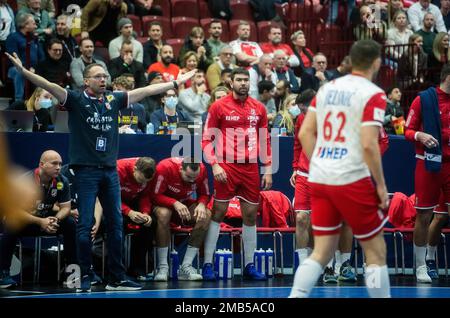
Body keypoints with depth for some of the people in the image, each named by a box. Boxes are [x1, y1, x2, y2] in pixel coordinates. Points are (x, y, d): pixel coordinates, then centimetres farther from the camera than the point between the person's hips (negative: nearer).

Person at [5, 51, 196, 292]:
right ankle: (84, 278, 3)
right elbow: (50, 86, -14)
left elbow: (146, 91, 17)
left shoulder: (114, 100, 10)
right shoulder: (76, 99, -1)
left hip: (110, 170, 5)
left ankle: (117, 279, 12)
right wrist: (23, 71, -28)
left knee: (115, 224, 6)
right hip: (86, 170, -5)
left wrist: (177, 82, 22)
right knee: (85, 225, -4)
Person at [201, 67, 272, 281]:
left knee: (251, 215, 6)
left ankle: (249, 265, 14)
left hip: (250, 168, 4)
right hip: (226, 167, -4)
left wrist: (268, 169, 9)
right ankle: (208, 264, 2)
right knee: (218, 213, -4)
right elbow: (206, 139, -1)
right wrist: (215, 165, -12)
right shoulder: (219, 107, -1)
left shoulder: (259, 108, 10)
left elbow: (265, 141, 14)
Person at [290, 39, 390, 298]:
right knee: (376, 252, 7)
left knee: (322, 252, 10)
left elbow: (305, 134, 12)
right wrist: (381, 185, -7)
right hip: (352, 180, -6)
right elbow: (368, 144, -16)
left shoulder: (327, 88, 12)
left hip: (319, 179, 6)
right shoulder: (373, 94, -8)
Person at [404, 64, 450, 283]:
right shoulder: (424, 99, -3)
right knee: (424, 216, 3)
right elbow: (408, 130, -1)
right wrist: (420, 135, -21)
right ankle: (420, 266, 15)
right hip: (429, 164, -3)